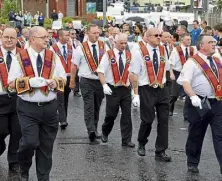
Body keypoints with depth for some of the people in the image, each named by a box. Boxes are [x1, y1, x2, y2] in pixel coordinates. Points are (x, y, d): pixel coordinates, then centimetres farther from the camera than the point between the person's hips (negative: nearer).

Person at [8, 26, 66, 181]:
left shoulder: (53, 57, 5)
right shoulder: (20, 58, -3)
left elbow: (63, 79, 10)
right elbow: (12, 83, -4)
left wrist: (55, 82, -12)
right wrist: (29, 81, -18)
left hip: (49, 107, 3)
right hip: (28, 108, -3)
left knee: (46, 146, 8)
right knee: (30, 142, -12)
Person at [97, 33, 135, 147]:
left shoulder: (129, 55, 5)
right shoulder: (108, 55, -5)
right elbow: (100, 71, -6)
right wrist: (104, 85, -17)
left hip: (126, 88, 3)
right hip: (112, 89, -3)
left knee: (127, 114, 2)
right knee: (111, 114, 4)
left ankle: (126, 140, 8)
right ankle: (104, 133, 31)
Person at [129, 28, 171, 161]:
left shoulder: (163, 51, 7)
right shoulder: (139, 53, -8)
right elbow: (134, 74, -8)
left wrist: (163, 83, 12)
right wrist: (136, 94, -12)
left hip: (162, 89, 4)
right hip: (146, 90, -4)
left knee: (163, 120, 3)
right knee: (147, 120, 3)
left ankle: (161, 151, 11)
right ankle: (141, 144, 30)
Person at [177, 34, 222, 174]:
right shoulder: (192, 62, -6)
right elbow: (185, 81, -17)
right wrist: (193, 96, -32)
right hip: (200, 104, -5)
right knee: (196, 135, 8)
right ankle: (192, 163, 25)